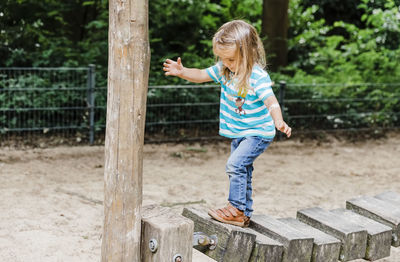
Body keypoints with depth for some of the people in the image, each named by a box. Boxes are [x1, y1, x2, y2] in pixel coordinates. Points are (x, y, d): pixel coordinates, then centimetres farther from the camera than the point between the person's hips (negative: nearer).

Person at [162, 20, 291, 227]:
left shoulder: (258, 76, -24)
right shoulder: (224, 69, -3)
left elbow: (271, 101, -31)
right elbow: (202, 75, 6)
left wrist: (279, 121, -49)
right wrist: (182, 72, -11)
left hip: (258, 132, -8)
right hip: (238, 133, 8)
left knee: (235, 164, -21)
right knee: (242, 171, 14)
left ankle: (237, 209, -9)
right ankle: (245, 214, 25)